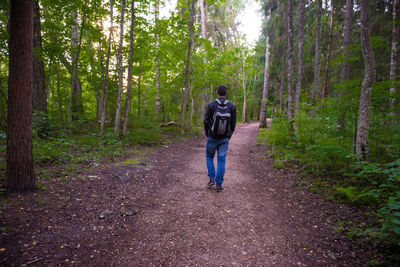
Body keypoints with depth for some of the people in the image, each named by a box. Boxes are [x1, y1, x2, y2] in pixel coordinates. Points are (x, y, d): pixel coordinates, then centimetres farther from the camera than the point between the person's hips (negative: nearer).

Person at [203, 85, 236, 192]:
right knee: (221, 161, 7)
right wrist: (229, 136, 13)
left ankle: (212, 179, 12)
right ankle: (219, 184, 10)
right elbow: (233, 123, -1)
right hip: (224, 139, 1)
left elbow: (206, 121, -8)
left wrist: (207, 135, 8)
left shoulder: (211, 104, -10)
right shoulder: (232, 106, -5)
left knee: (209, 157, 20)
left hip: (212, 138, -1)